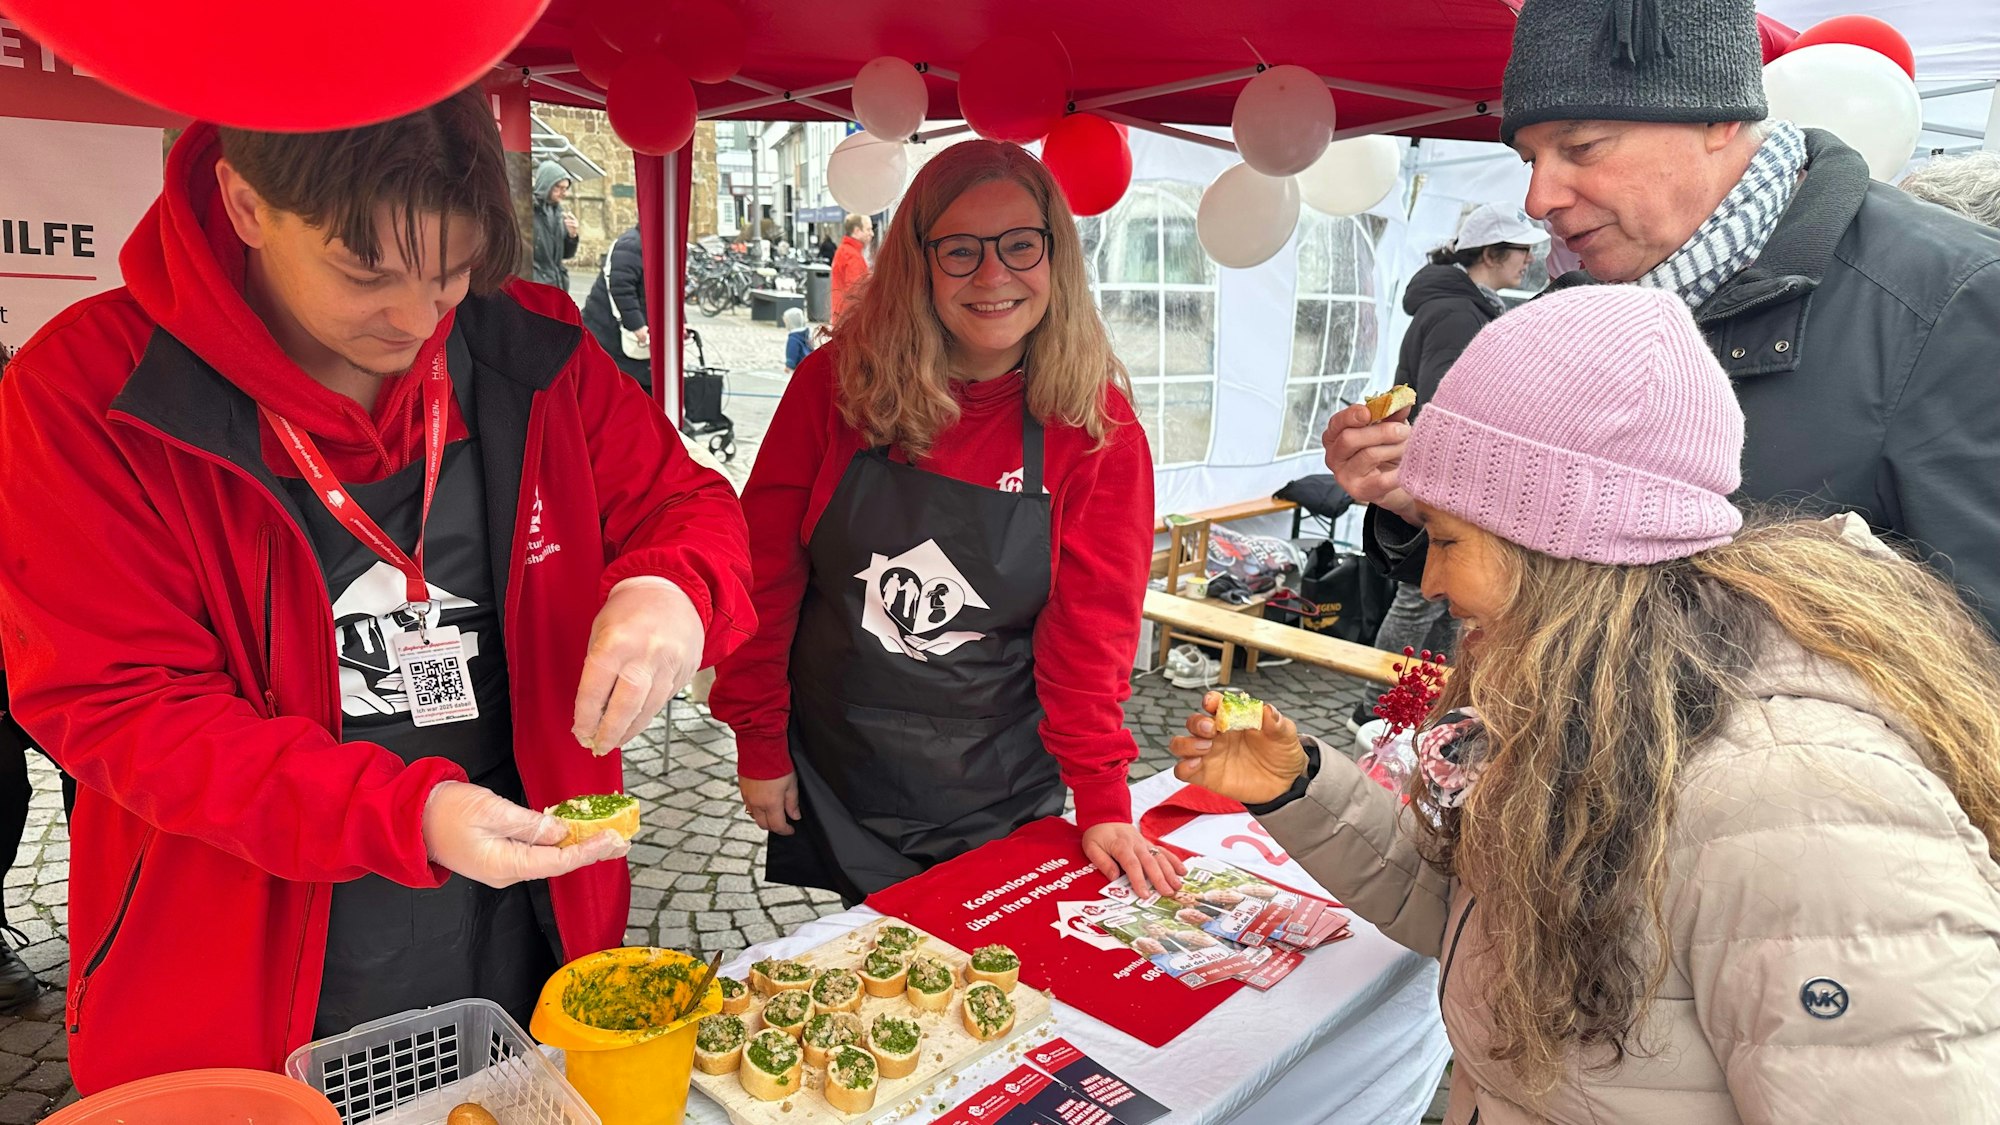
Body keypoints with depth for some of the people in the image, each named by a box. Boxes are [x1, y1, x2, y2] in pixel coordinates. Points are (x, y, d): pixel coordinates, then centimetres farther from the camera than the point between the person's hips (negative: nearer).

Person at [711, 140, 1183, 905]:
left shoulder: (1096, 423, -10)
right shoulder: (838, 381, -10)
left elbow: (1090, 621, -10)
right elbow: (766, 568, -5)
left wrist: (1103, 801, -13)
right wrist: (759, 741, -3)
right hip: (833, 779, 1)